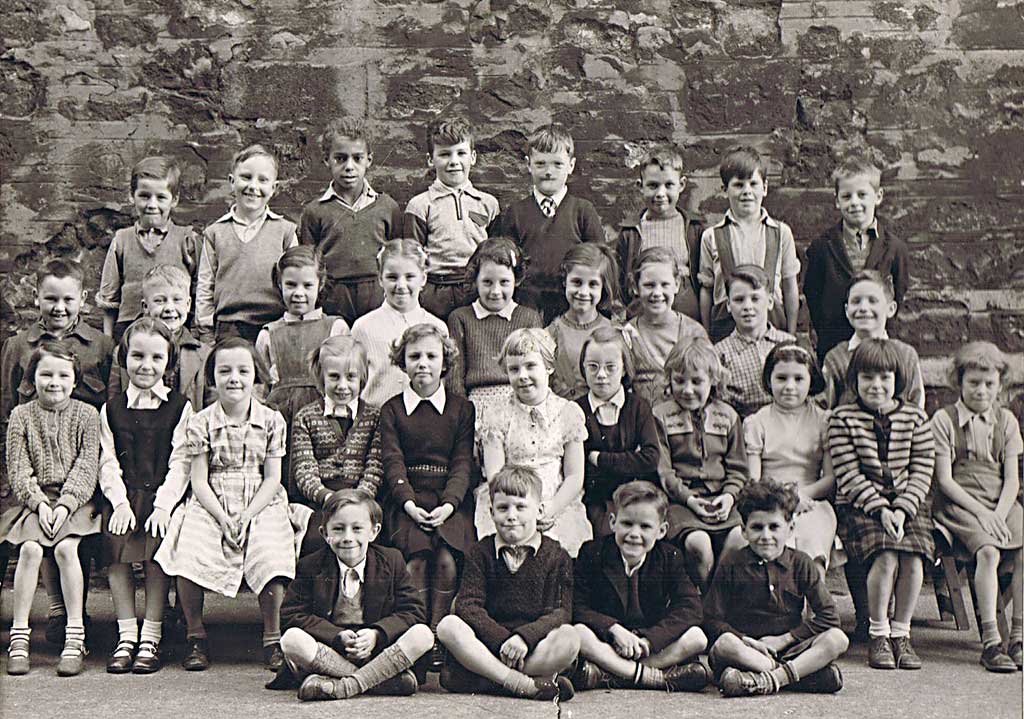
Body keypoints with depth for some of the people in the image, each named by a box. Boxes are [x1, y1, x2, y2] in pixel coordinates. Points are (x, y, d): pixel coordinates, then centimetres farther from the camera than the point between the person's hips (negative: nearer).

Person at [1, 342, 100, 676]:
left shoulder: (86, 415, 5)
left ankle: (75, 638, -20)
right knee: (30, 548, -25)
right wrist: (39, 502, -13)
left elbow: (86, 467, -1)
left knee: (65, 548, -26)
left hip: (74, 499, -1)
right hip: (33, 499, 1)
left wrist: (65, 503, -14)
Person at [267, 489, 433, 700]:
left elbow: (412, 612, 0)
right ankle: (387, 679, -30)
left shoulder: (391, 562, 4)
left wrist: (376, 634, -18)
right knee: (292, 639, -31)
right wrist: (338, 637, -18)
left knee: (423, 635, -23)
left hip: (376, 652, 1)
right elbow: (291, 616, -6)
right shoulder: (310, 567, 1)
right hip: (327, 651, -1)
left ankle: (344, 686, -31)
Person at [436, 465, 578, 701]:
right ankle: (527, 685, -32)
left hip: (533, 648, -1)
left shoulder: (556, 556, 6)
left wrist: (524, 637, -22)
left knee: (568, 637, -30)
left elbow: (560, 613, -4)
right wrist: (502, 640, -19)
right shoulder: (480, 553, 9)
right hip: (487, 644, 1)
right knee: (448, 626, -26)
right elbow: (468, 605, -4)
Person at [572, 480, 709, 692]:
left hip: (651, 643, 2)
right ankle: (656, 677, -31)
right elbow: (577, 607, -10)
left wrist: (647, 639, -23)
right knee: (578, 633, -33)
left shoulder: (669, 558, 0)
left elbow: (689, 608, -11)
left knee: (697, 637, -24)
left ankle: (607, 675, -29)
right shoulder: (592, 553, -3)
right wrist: (614, 629, -25)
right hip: (606, 641, -2)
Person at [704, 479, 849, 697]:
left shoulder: (801, 564, 7)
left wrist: (783, 639, -6)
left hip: (789, 649, 2)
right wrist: (746, 641, -15)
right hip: (748, 648, -1)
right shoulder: (731, 565, 3)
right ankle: (806, 671, -33)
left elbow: (828, 617, 1)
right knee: (724, 645, -35)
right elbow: (712, 619, -2)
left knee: (838, 639, -23)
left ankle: (769, 679, -34)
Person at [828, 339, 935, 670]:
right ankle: (878, 635, -9)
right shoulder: (842, 419, 1)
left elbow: (922, 471, 4)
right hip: (860, 506, -2)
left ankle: (901, 633, -7)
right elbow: (849, 475, -5)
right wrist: (880, 509, -15)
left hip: (907, 503, 2)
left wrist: (901, 509, -11)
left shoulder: (915, 417, 9)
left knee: (913, 557, -24)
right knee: (886, 557, -27)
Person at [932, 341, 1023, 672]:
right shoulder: (944, 419, 3)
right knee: (988, 551, -32)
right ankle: (990, 641, -34)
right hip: (960, 504, -4)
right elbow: (944, 479, -4)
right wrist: (981, 512, -14)